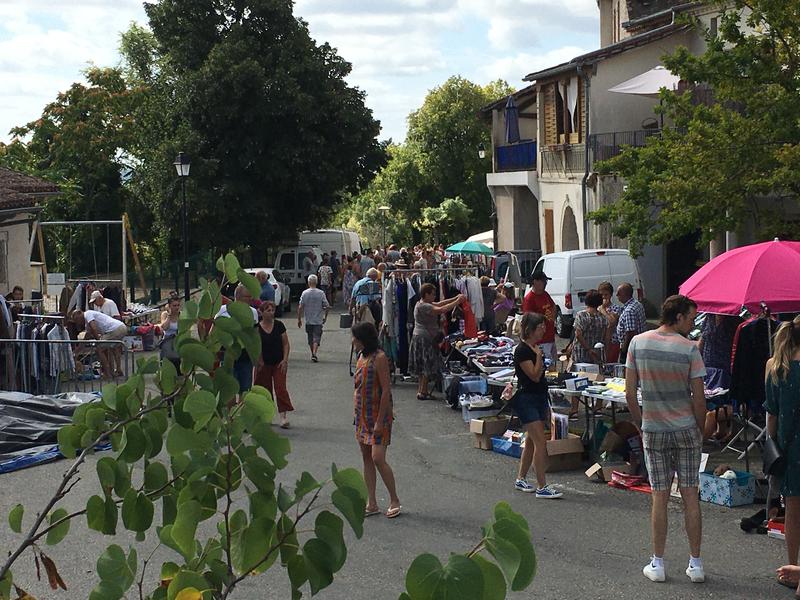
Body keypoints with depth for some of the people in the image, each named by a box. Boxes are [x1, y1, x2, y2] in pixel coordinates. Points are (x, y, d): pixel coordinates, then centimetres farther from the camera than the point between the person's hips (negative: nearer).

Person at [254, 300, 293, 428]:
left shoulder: (279, 325, -2)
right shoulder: (257, 328, -5)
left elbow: (286, 344, 2)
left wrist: (285, 360, -7)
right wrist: (258, 362, -9)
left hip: (279, 363, 0)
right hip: (263, 364, 0)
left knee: (280, 388, -7)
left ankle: (283, 416, -9)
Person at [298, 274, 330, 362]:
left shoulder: (304, 293, -5)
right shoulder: (321, 293, -7)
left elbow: (300, 307, -6)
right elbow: (327, 307, -7)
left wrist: (299, 319, 3)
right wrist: (325, 317, 8)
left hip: (308, 320, 2)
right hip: (318, 320, -2)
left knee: (310, 338, 14)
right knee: (317, 337, -2)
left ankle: (313, 354, 24)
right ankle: (314, 354, -18)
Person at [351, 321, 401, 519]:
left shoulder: (379, 358, -16)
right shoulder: (362, 356, 9)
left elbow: (386, 390, -18)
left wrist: (380, 421, -20)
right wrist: (357, 413, 12)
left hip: (378, 416, -9)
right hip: (362, 416, 9)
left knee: (378, 458, -12)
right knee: (366, 458, 9)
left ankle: (394, 501, 2)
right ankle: (372, 504, 15)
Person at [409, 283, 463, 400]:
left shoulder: (423, 304, 12)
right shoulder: (423, 306, -21)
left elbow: (439, 304, 10)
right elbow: (441, 310, -30)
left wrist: (455, 298, 1)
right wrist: (458, 301, -23)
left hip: (422, 338, 11)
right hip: (424, 339, -11)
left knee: (424, 368, 15)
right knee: (427, 367, -5)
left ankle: (421, 390, 20)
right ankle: (423, 392, -1)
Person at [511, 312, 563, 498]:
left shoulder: (537, 348, 12)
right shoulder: (522, 350, -16)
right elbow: (534, 376, -20)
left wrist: (546, 406, 21)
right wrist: (539, 356, -18)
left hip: (539, 398, 9)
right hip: (526, 399, -9)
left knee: (531, 441, 15)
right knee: (540, 442, -12)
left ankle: (520, 479, 26)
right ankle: (542, 487, -12)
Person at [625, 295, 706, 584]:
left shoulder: (637, 343, -2)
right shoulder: (688, 349, -10)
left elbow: (630, 391, 0)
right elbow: (699, 398, -9)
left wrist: (640, 424, 11)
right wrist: (700, 430, 5)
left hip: (653, 430, 2)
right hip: (686, 429, -2)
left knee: (659, 497, 7)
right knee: (690, 496, 6)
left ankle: (657, 564, 12)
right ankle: (695, 564, 11)